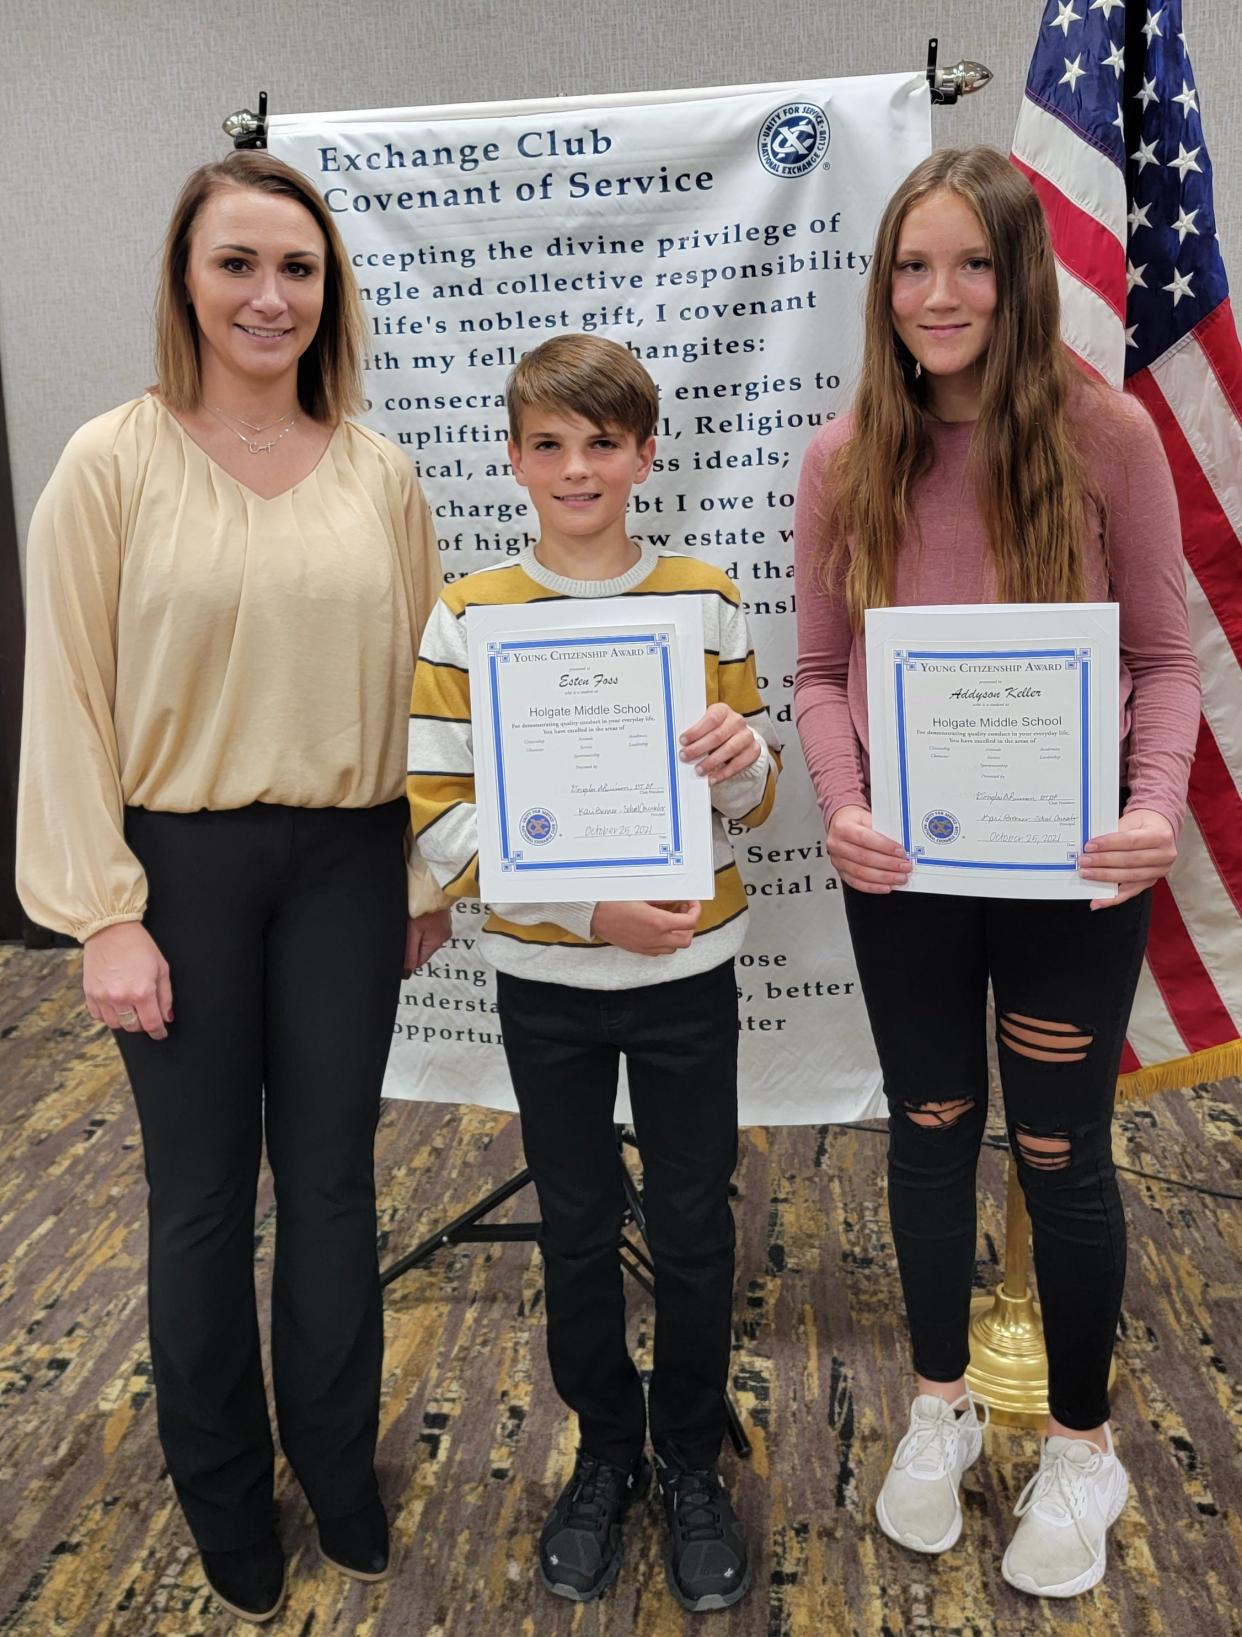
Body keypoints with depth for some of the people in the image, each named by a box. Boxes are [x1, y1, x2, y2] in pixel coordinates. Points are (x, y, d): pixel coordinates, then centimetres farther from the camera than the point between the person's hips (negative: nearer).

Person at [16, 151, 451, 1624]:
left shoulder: (380, 476, 3)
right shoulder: (113, 464, -5)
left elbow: (421, 681, 7)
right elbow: (67, 697, -6)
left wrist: (429, 870, 7)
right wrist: (105, 912, -9)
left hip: (347, 860, 2)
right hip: (182, 861, -2)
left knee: (332, 1177, 13)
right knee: (203, 1189, 10)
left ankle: (340, 1469, 35)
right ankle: (222, 1490, 34)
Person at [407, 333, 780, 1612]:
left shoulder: (705, 600, -1)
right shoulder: (467, 617, -5)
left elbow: (755, 802, 3)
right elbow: (437, 814, -9)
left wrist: (741, 761, -22)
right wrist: (588, 905, -20)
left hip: (687, 973, 1)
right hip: (545, 979, 0)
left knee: (693, 1229, 11)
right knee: (576, 1230, 14)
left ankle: (692, 1465, 34)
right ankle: (605, 1452, 38)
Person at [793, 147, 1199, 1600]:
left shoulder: (1104, 434, -8)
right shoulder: (848, 456, -1)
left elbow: (1163, 657, -4)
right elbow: (819, 670, 1)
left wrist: (1157, 802, -21)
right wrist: (840, 803, -16)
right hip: (903, 863, 2)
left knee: (1058, 1151, 10)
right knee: (929, 1130, 17)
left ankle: (1080, 1446, 36)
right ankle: (939, 1406, 41)